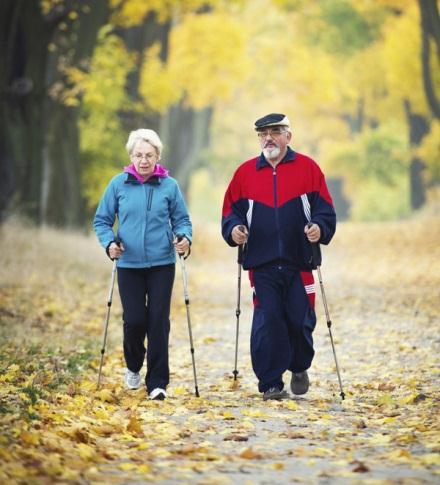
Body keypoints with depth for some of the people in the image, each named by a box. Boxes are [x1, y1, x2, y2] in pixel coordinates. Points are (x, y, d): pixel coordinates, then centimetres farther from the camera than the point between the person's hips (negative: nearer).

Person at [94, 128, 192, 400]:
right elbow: (101, 220, 7)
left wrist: (184, 238, -14)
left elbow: (182, 220, 7)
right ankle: (134, 367, 27)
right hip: (129, 265, 0)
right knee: (135, 320, -3)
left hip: (162, 265, 0)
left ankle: (158, 382, 5)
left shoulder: (169, 186, 0)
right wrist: (109, 243, -11)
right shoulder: (119, 184, 1)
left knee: (158, 322, -3)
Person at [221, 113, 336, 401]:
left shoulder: (308, 168, 6)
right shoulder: (245, 173, 10)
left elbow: (325, 209, 3)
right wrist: (234, 229, -8)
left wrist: (320, 228, -16)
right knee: (267, 323, -4)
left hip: (299, 263, -1)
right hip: (261, 264, 1)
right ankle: (271, 384, 2)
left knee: (301, 321, 1)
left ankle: (299, 368, 28)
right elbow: (231, 211, 12)